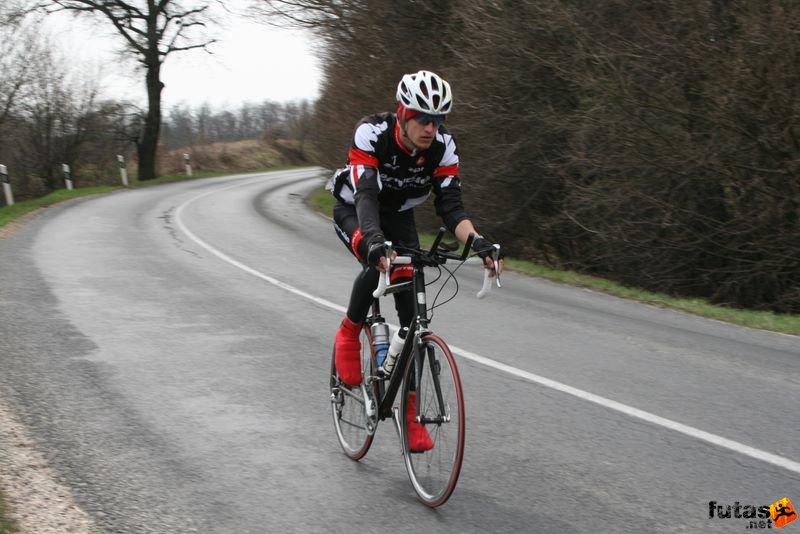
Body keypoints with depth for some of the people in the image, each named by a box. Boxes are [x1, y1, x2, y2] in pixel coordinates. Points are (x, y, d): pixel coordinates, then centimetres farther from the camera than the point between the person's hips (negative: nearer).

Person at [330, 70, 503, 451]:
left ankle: (410, 411, -1)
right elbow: (365, 195, -44)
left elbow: (451, 205, -26)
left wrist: (477, 242, -45)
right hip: (353, 210, -3)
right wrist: (374, 242, -61)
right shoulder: (371, 134, -34)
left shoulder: (443, 146, -24)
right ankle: (349, 334, -6)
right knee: (378, 265, -37)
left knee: (411, 309, -10)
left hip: (399, 216, 3)